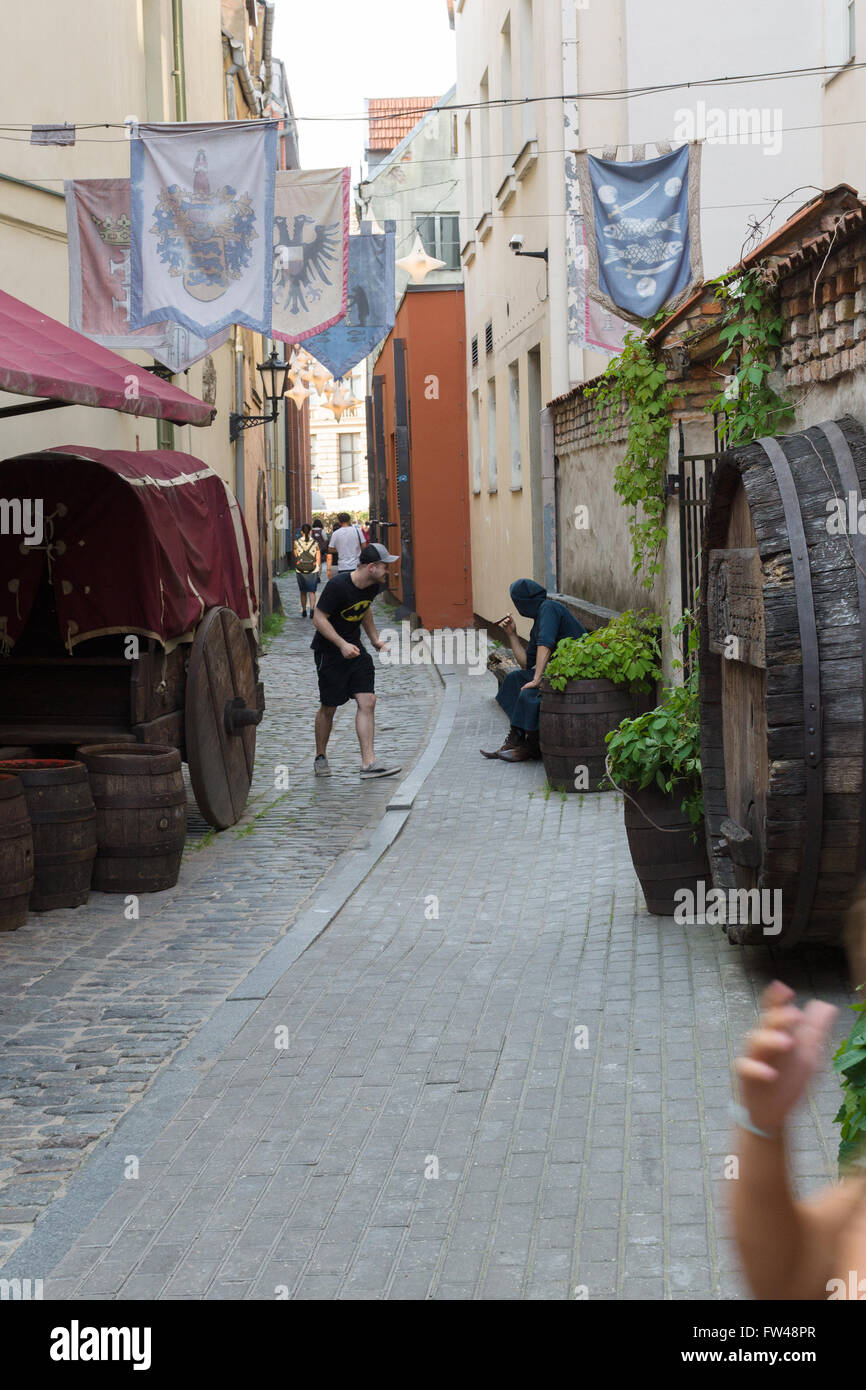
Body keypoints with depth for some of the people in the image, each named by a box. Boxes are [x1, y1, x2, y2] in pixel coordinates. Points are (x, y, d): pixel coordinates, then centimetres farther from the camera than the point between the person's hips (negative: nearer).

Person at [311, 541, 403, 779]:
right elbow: (319, 618, -20)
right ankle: (321, 757, 25)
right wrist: (342, 645, -27)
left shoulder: (373, 586, 0)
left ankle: (369, 763, -6)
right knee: (329, 708, 4)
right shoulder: (338, 586, -24)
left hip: (354, 648, 6)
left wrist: (375, 639, 15)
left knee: (367, 702, -5)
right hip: (329, 650, -6)